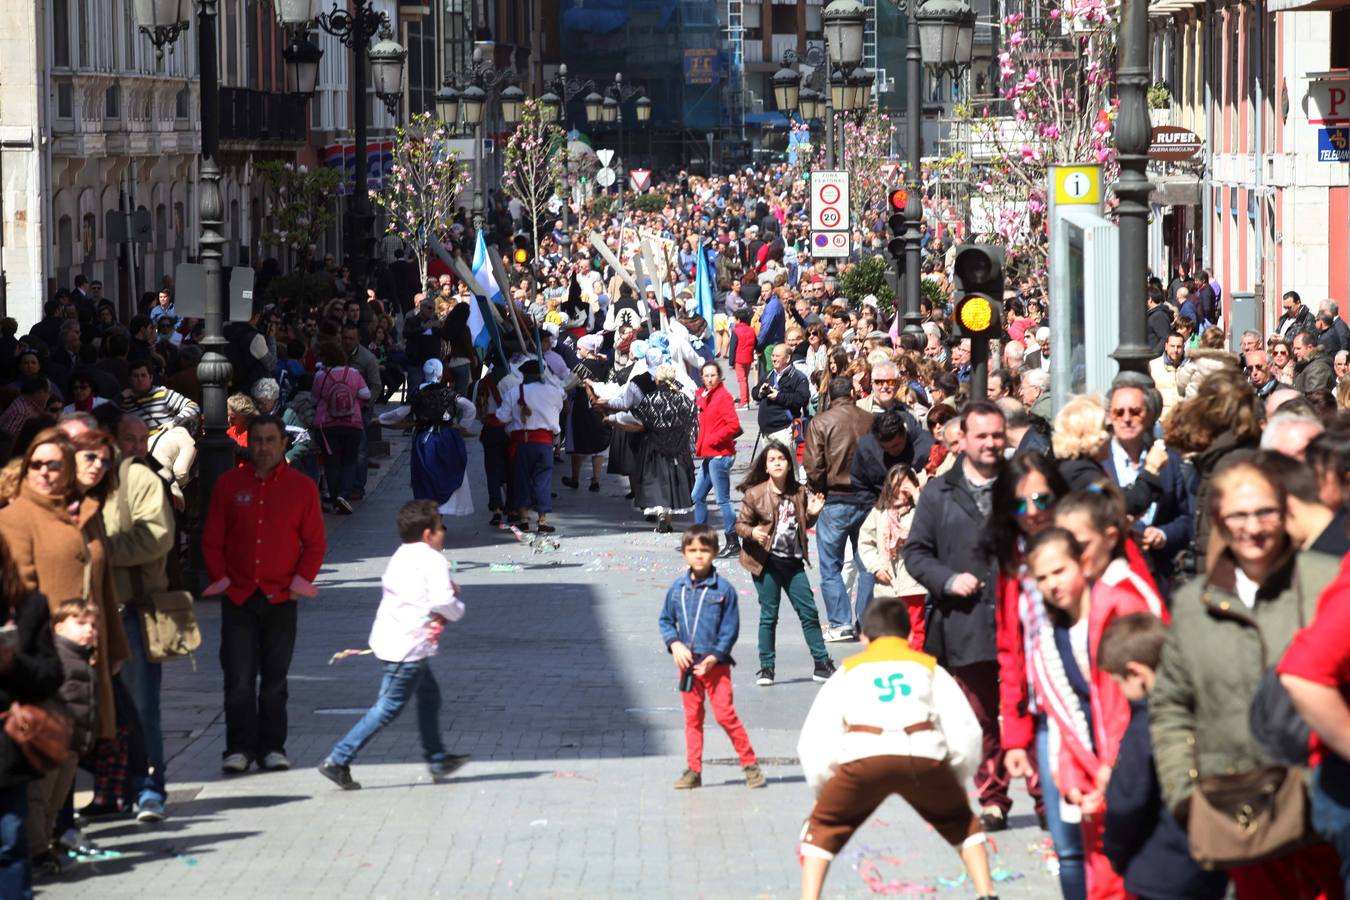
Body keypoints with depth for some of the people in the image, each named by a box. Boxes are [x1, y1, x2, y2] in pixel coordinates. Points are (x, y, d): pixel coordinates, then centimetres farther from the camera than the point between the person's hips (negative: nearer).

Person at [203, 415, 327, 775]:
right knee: (238, 679, -3)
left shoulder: (302, 487, 3)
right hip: (238, 597, 0)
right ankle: (239, 748, 4)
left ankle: (272, 748, 14)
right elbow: (212, 538, 7)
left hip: (281, 597, 0)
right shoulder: (229, 484, 4)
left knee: (274, 680, 6)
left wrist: (303, 577, -6)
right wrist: (219, 577, -3)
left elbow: (315, 542, 6)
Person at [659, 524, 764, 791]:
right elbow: (666, 621, 11)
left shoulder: (723, 589, -8)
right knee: (692, 717, 10)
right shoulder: (678, 588, 3)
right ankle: (693, 770, 17)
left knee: (725, 714, -8)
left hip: (715, 664, -4)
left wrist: (714, 657, -14)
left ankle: (750, 764, 2)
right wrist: (675, 644, -7)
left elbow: (731, 628, -7)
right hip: (687, 664, 4)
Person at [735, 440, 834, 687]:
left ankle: (822, 664, 13)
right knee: (769, 615, 2)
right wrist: (752, 532, -24)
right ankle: (766, 668, 11)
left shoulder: (799, 493, 6)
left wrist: (812, 513, -2)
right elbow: (740, 525, -4)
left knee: (809, 611, 5)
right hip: (766, 562, -4)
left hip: (793, 562, 4)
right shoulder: (755, 494, -6)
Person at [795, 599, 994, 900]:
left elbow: (813, 743, 20)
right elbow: (966, 734, 20)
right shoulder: (929, 668, 30)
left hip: (864, 757, -1)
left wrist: (826, 793, 32)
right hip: (924, 754, 1)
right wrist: (954, 782, 35)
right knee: (959, 821, 28)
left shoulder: (847, 672, 29)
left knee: (823, 827, 22)